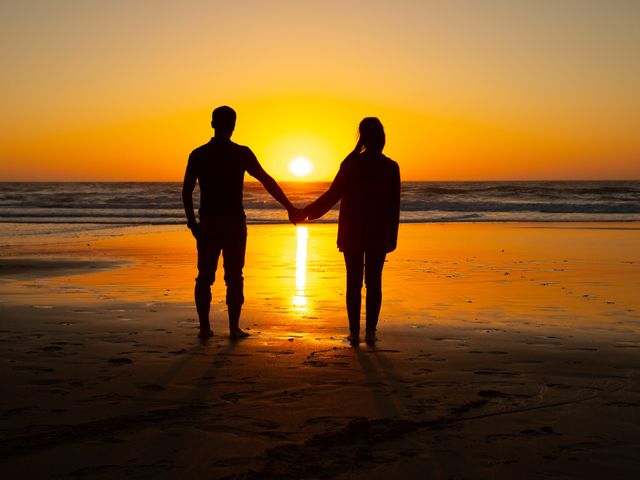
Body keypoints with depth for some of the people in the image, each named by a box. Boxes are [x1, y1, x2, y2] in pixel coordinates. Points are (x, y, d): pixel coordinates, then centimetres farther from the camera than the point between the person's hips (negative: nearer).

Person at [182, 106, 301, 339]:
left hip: (208, 223, 2)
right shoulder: (242, 153, -4)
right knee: (234, 277, 3)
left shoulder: (198, 155, 1)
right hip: (234, 223, -2)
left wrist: (192, 221, 9)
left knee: (205, 277, 8)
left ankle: (204, 327, 7)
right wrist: (289, 208, 2)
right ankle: (234, 327, 3)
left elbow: (186, 191, 0)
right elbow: (267, 181, -3)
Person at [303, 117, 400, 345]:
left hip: (352, 232, -1)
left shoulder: (351, 163, -7)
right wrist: (392, 236, 7)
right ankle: (370, 331, 6)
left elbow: (333, 194, -6)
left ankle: (354, 331, 5)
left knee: (353, 282, 5)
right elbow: (394, 206, 1)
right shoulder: (391, 167, -1)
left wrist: (307, 211, 4)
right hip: (378, 234, 1)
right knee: (374, 282, 6)